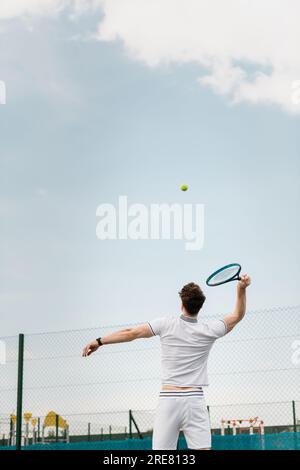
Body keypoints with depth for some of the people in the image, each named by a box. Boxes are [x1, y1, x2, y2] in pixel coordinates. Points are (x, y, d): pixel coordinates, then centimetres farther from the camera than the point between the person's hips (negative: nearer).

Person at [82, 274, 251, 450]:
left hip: (168, 398, 0)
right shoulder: (209, 330, 2)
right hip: (195, 400, 0)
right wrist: (242, 289, 13)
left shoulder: (166, 324, 0)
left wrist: (100, 341, 10)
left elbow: (131, 333, 3)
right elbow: (238, 315, 16)